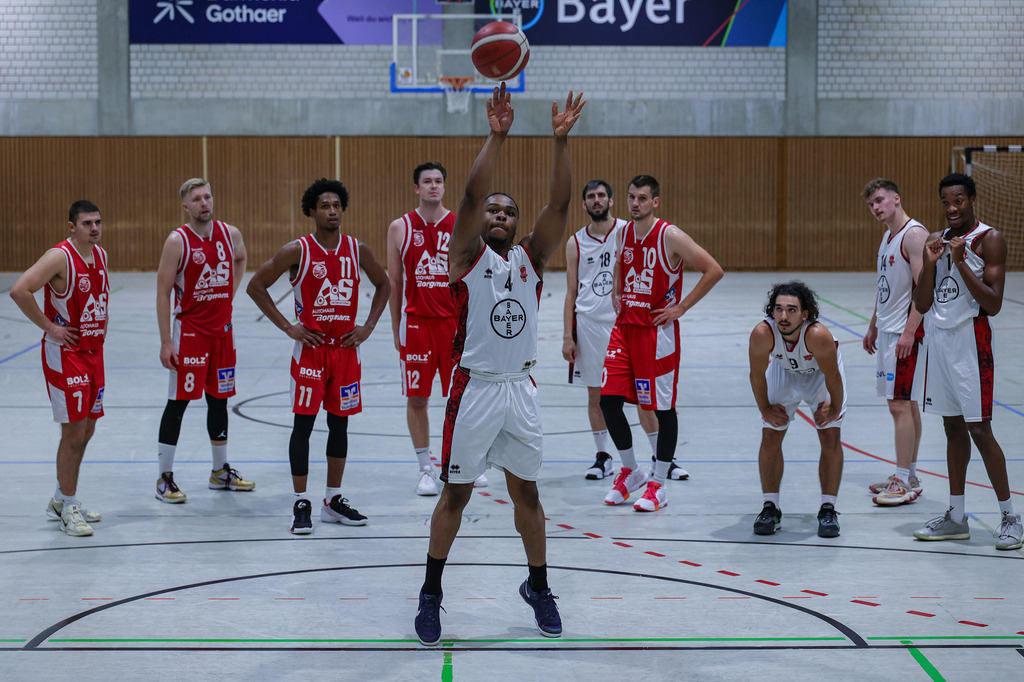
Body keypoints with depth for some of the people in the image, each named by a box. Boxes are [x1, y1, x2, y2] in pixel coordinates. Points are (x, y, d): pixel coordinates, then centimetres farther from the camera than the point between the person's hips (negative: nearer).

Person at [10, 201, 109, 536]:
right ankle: (68, 509, 4)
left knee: (86, 429, 13)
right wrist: (49, 327, -20)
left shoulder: (100, 255, 8)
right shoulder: (60, 257, -18)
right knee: (74, 432, -7)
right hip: (64, 354, -8)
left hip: (93, 351, 8)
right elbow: (19, 290, -27)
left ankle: (61, 500, 27)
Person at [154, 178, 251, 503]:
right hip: (189, 329, -5)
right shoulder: (177, 241, -13)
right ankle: (164, 478, 1)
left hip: (222, 328, 5)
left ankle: (221, 472, 26)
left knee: (219, 399, 14)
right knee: (178, 402, -4)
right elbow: (163, 293, -12)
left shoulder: (230, 234, 2)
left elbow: (240, 260, 26)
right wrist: (166, 342, -16)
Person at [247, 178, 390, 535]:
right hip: (310, 348, -4)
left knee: (339, 422, 9)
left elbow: (383, 285, 17)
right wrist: (287, 327, -8)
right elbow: (256, 285, -4)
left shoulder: (357, 250, 2)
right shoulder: (297, 251, -9)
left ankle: (333, 501, 20)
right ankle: (301, 505, 3)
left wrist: (368, 327, 6)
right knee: (303, 423, -3)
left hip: (345, 347, 4)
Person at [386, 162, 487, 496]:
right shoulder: (400, 228, 2)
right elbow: (394, 283, 6)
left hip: (455, 321, 1)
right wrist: (396, 330, 5)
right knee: (416, 398, 1)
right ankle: (425, 469, 12)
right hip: (415, 322, -1)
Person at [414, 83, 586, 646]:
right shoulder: (467, 255, -3)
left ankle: (537, 587, 26)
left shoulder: (531, 257, 7)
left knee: (526, 492, 12)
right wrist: (496, 136, -28)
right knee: (456, 492, 4)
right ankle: (431, 594, 15)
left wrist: (561, 141, -18)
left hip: (520, 389, 3)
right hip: (475, 387, -3)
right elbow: (471, 195, -18)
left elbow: (559, 204, -6)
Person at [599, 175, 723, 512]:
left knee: (663, 406, 1)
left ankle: (658, 485, 11)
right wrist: (616, 295, 13)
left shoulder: (671, 237, -13)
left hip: (657, 330, -6)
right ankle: (630, 472, 20)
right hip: (624, 326, 6)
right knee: (609, 399, 1)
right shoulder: (623, 233, 7)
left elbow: (714, 270, -13)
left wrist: (680, 308, -13)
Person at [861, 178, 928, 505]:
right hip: (887, 331, 10)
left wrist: (909, 332, -24)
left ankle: (905, 482, -7)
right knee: (905, 404, 12)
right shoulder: (888, 236, 16)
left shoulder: (914, 235, -14)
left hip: (907, 333, -10)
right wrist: (873, 327, 24)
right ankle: (909, 476, 18)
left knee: (901, 405, -10)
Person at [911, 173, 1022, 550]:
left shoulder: (990, 240, -8)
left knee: (978, 429, -8)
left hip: (970, 338, -6)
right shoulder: (937, 240, 11)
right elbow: (922, 304, 8)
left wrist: (961, 264, -20)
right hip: (938, 336, 6)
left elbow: (993, 304, -15)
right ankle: (956, 517, 16)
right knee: (953, 426, 10)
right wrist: (930, 264, -7)